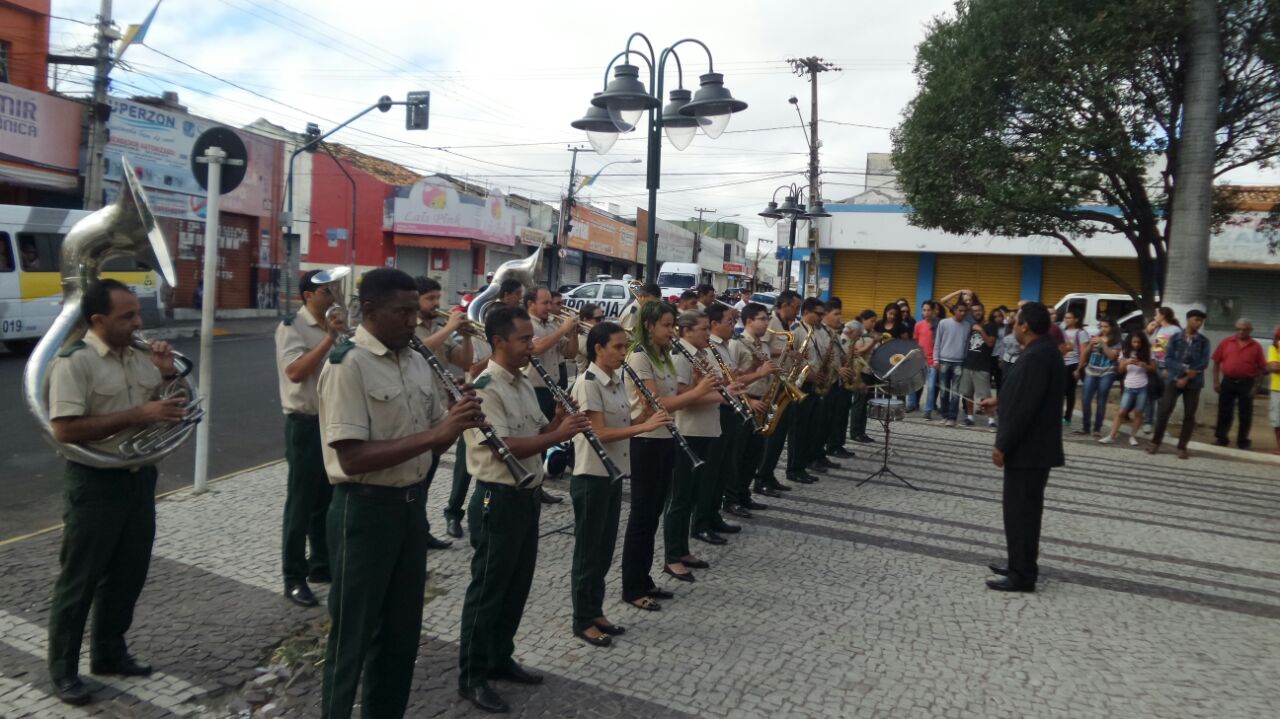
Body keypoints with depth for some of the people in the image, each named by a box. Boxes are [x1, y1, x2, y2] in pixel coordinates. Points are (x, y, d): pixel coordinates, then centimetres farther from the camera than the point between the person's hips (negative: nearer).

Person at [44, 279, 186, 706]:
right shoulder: (74, 362, -16)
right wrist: (137, 415, -27)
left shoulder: (142, 357, 6)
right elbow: (65, 430, -23)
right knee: (80, 580, 6)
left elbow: (168, 410, 15)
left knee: (128, 574, 17)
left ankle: (109, 652, 35)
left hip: (139, 477, 7)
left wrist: (167, 374, -4)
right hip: (95, 483, -7)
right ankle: (63, 670, 22)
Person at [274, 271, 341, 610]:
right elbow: (295, 371, -26)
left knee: (327, 500, 15)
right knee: (301, 502, 0)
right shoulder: (291, 327, -10)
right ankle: (293, 578, 10)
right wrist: (329, 338, -25)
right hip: (306, 423, -7)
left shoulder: (334, 327, 11)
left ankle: (321, 564, 28)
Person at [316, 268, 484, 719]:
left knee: (403, 631, 19)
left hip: (412, 504, 8)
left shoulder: (417, 361, 7)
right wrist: (434, 433, -28)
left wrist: (458, 422, -9)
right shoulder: (347, 365, -16)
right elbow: (351, 458, -24)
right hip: (364, 511, -7)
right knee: (353, 638, 7)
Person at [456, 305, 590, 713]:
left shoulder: (524, 384, 10)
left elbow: (538, 432, 15)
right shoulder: (485, 389, -18)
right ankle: (471, 677, 15)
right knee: (488, 588, 2)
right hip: (498, 499, -9)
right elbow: (505, 447, -26)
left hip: (527, 496, 9)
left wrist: (559, 419, -5)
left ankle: (500, 659, 32)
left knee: (517, 585, 17)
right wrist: (560, 434, -25)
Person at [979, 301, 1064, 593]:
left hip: (1028, 448, -11)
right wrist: (999, 400, 35)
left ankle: (1023, 576, 5)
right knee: (1022, 509, 18)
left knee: (1020, 510, -3)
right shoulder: (1044, 350, 11)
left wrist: (1002, 445, -20)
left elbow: (1024, 407, -25)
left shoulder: (1036, 356, -23)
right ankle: (1021, 565, 29)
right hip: (1033, 446, 11)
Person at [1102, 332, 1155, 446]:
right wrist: (1126, 362, -19)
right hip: (1129, 388, 0)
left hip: (1142, 388, 0)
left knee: (1138, 413, 2)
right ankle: (1111, 436, -2)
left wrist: (1144, 365, -16)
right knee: (1121, 412, -2)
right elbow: (1120, 370, 1)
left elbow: (1153, 368, 4)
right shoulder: (1125, 353, 3)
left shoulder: (1146, 353, 1)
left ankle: (1133, 436, 11)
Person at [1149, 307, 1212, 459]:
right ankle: (1155, 443, 6)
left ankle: (1182, 447, 12)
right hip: (1174, 379, -1)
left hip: (1193, 383, 1)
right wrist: (1185, 369, -18)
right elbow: (1167, 360, -4)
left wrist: (1187, 378, -13)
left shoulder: (1204, 341, 4)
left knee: (1189, 415, 3)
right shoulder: (1176, 338, 2)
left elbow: (1203, 364, -5)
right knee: (1164, 411, -6)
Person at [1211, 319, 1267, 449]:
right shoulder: (1226, 342, 2)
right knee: (1224, 411, 5)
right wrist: (1216, 381, -1)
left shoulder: (1256, 347, 0)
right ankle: (1221, 438, 16)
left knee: (1245, 414, 6)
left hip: (1247, 383, -1)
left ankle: (1243, 441, 16)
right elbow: (1217, 362, 4)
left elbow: (1261, 368, 1)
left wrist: (1256, 386, -6)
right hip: (1228, 381, 1)